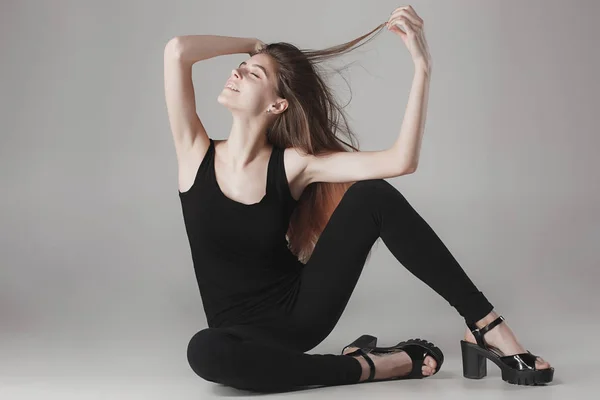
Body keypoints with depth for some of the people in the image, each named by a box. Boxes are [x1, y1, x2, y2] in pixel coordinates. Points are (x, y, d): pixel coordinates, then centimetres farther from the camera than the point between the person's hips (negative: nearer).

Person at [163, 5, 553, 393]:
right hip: (248, 333, 0)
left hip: (304, 308, 1)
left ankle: (488, 328, -17)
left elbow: (401, 161, -19)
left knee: (374, 196, -21)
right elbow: (177, 51, -18)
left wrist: (423, 66, -23)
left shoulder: (292, 164, -7)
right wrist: (255, 45, -2)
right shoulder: (197, 152, -6)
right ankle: (368, 367, -21)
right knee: (205, 351, -41)